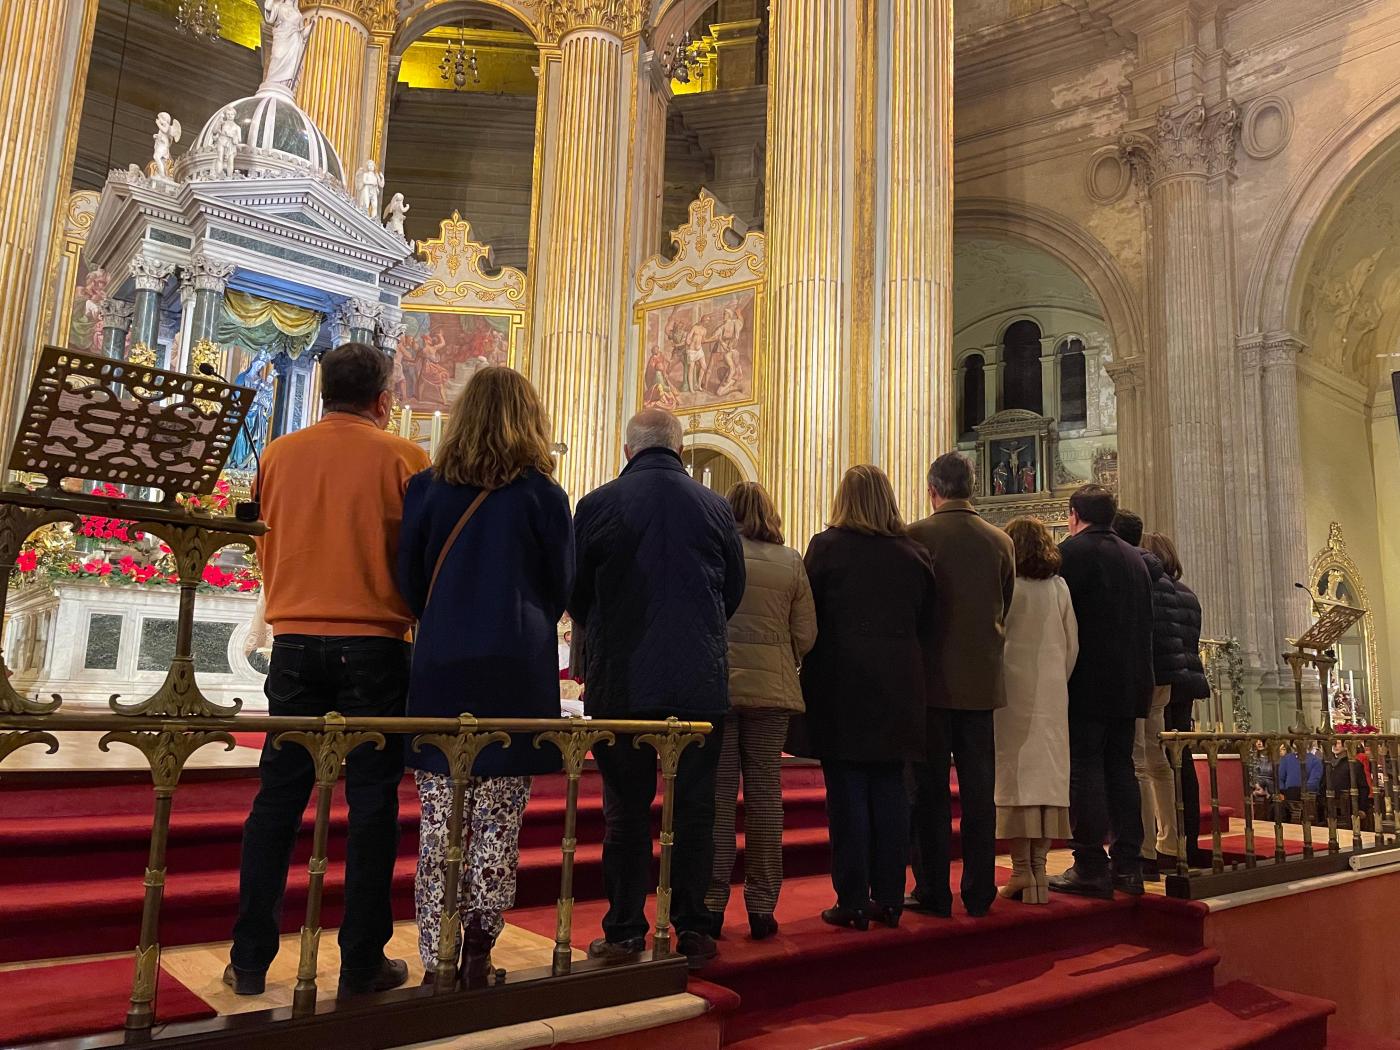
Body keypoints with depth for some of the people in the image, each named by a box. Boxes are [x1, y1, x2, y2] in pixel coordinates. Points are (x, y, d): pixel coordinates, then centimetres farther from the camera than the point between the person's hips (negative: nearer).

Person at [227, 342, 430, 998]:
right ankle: (362, 964, 10)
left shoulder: (279, 455, 5)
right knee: (371, 802, 4)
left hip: (294, 641, 4)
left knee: (278, 798, 11)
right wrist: (408, 611, 16)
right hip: (374, 644, -3)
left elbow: (264, 552, 14)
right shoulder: (401, 457, -5)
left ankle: (250, 960, 17)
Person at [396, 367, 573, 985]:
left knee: (440, 821, 8)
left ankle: (437, 963, 12)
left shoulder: (426, 488, 4)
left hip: (440, 664, 2)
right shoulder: (543, 494, -1)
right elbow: (561, 590, 6)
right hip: (518, 670, -1)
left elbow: (408, 583, 6)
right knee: (498, 821, 5)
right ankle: (478, 950, 0)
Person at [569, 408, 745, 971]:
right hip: (701, 683, 1)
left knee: (626, 809, 9)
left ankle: (625, 931, 15)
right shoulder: (715, 507, 1)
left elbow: (575, 593, 5)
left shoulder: (597, 505, -4)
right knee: (694, 807, 10)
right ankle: (692, 929, 16)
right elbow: (734, 591, 11)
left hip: (621, 682, -1)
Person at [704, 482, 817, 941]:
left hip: (717, 684, -1)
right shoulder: (791, 562, 3)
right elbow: (805, 635, 3)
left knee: (717, 793, 4)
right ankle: (762, 907, 13)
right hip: (772, 688, 2)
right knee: (765, 792, 8)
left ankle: (712, 904, 7)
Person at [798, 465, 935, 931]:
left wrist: (809, 678, 9)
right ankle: (889, 899, 17)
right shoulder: (915, 553, 5)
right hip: (898, 686, 4)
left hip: (841, 683, -4)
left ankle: (853, 901, 7)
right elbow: (926, 626, 9)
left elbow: (808, 620, -3)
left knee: (847, 792, 2)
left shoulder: (826, 546, -6)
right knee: (890, 789, 10)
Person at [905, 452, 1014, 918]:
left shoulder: (916, 536, -10)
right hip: (983, 680, 4)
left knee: (930, 792, 4)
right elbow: (1006, 611, 12)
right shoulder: (1001, 541, 3)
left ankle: (933, 891, 9)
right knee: (979, 790, 10)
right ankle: (979, 892, 17)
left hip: (931, 680, -4)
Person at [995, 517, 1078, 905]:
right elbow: (1072, 645, 8)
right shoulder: (1060, 588, 6)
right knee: (1047, 774, 7)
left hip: (1013, 691, -4)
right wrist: (1058, 681, 17)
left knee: (1016, 774, -2)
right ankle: (1038, 868, 9)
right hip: (1052, 693, 4)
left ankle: (1022, 870, -3)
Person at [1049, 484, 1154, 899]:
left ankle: (1091, 868, -3)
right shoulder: (1135, 557, 14)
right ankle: (1127, 866, 14)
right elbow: (1146, 621, 17)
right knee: (1120, 768, 11)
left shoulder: (1073, 550, -8)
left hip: (1087, 682, -7)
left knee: (1084, 770, -3)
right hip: (1128, 685, 7)